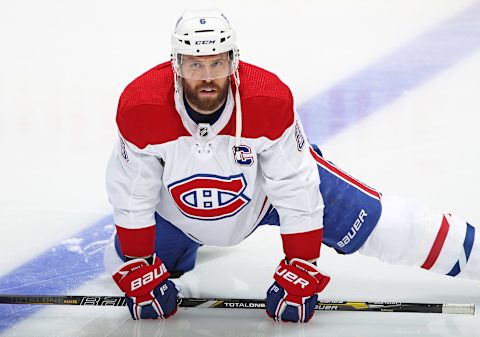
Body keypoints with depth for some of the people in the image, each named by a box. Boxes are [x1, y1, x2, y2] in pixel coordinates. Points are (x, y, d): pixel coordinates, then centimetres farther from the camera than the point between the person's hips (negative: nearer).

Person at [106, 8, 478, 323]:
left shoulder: (270, 100, -35)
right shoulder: (140, 107, -31)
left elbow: (296, 192, -25)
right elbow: (130, 195, -17)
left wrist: (299, 272, -20)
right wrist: (140, 271, -13)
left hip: (267, 188, -1)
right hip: (176, 207, 2)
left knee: (369, 220, -7)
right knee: (125, 262, 7)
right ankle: (187, 239, 38)